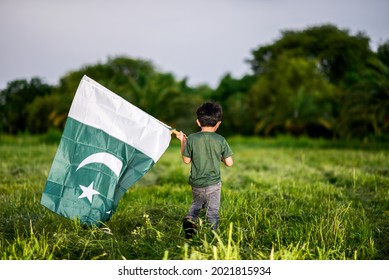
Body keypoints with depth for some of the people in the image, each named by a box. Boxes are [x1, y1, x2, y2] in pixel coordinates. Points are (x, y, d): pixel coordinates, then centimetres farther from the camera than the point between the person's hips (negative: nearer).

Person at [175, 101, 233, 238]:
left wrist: (182, 142, 11)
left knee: (196, 204, 24)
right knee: (213, 211, 10)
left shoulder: (191, 139, -7)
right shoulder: (220, 140, -8)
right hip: (213, 183, -2)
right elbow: (229, 163, -6)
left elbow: (186, 160, 2)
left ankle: (190, 218, -1)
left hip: (196, 183, 2)